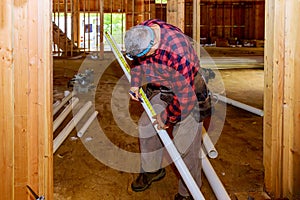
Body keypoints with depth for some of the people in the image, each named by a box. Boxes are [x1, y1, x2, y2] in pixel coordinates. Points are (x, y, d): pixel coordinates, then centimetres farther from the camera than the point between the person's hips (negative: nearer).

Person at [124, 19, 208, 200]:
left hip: (188, 88, -7)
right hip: (159, 89, 8)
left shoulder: (177, 51, -40)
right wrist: (135, 83, 1)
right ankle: (153, 170, 31)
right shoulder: (140, 32, -16)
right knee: (146, 125, 10)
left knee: (185, 142, -8)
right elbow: (137, 60, 8)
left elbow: (185, 95, -32)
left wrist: (167, 118, -19)